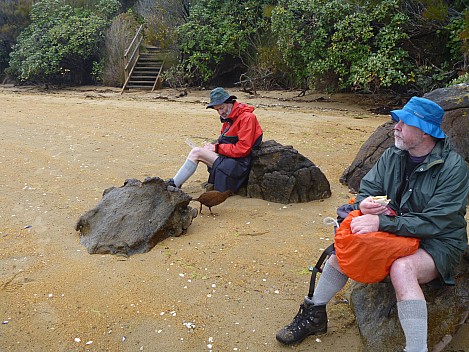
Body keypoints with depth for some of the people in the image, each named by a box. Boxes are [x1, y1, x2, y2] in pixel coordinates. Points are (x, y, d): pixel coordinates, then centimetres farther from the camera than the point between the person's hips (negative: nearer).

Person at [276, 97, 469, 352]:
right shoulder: (393, 155, -1)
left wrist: (381, 222, -32)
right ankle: (314, 314, 3)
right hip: (396, 232, 6)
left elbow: (435, 222, -25)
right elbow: (368, 188, 4)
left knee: (402, 268, -37)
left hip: (438, 243, -5)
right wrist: (364, 203, -22)